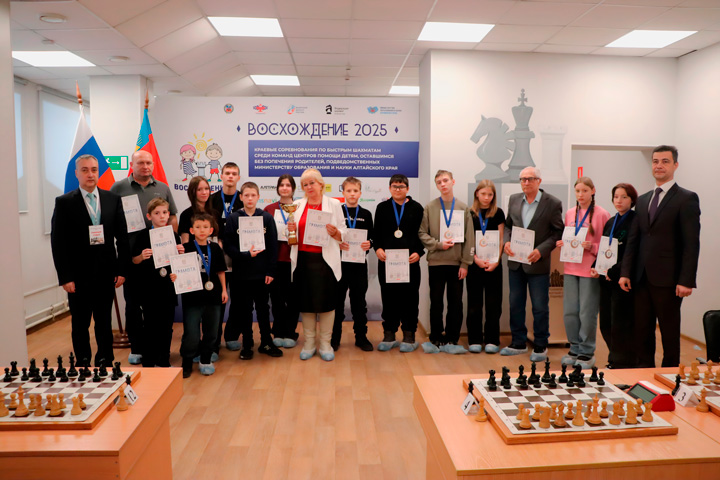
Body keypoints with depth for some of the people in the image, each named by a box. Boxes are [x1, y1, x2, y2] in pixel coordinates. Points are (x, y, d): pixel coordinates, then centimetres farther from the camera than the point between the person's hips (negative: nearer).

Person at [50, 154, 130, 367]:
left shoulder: (113, 200, 4)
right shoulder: (64, 202, -2)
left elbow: (122, 237, 5)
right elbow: (58, 243, -4)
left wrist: (122, 270, 0)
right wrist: (65, 277, -9)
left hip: (106, 274, 2)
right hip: (79, 276, -2)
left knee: (104, 322, 12)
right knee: (80, 324, 10)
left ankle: (105, 362, 24)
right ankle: (83, 364, 24)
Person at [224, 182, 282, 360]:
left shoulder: (267, 218, 0)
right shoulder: (233, 218, 0)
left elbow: (273, 246, -1)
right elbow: (228, 246, -4)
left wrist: (270, 271, -5)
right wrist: (246, 255, -18)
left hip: (262, 272, 0)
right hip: (242, 273, 0)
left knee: (263, 308, 10)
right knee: (244, 310, 9)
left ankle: (266, 343, 23)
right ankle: (247, 345, 21)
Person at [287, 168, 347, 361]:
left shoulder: (334, 204, 3)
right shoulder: (297, 205, 11)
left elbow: (343, 235, 4)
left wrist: (335, 232, -16)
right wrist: (291, 229, -3)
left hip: (325, 260, -2)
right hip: (303, 259, 3)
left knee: (326, 300, 1)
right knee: (305, 301, 7)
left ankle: (325, 343, 16)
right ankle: (309, 342, 21)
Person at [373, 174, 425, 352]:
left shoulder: (417, 208, 6)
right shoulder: (382, 207, 12)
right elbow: (376, 232, 10)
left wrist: (418, 252, -9)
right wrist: (377, 248, -7)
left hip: (410, 260, -1)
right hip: (386, 260, 2)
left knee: (410, 297, 3)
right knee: (388, 297, 6)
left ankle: (409, 336, 13)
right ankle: (389, 335, 16)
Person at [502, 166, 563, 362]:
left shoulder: (553, 203, -7)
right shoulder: (514, 200, 7)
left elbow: (557, 232, -7)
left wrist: (541, 251, -18)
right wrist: (506, 241, -6)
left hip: (537, 263, -5)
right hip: (515, 261, 5)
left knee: (540, 307, 5)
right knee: (515, 305, 13)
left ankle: (540, 346, 20)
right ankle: (518, 343, 27)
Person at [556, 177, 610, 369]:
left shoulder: (602, 214, -4)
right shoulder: (570, 213, 11)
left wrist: (591, 247, -18)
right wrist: (561, 243, 0)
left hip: (590, 270, -5)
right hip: (571, 268, 5)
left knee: (587, 313, 0)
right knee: (569, 312, 7)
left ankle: (587, 353, 14)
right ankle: (575, 349, 22)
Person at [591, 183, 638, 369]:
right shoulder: (610, 222, 16)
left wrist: (613, 272, -17)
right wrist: (596, 267, 4)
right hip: (607, 279, 7)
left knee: (620, 325, -2)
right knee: (606, 324, 11)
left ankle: (623, 363, 12)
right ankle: (615, 359, 25)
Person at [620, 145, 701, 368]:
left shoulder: (687, 199, -3)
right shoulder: (642, 200, 14)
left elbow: (691, 243, -9)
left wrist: (686, 281, -15)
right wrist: (626, 272, 6)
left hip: (667, 279, -5)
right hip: (642, 278, 5)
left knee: (670, 332, 6)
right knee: (642, 330, 11)